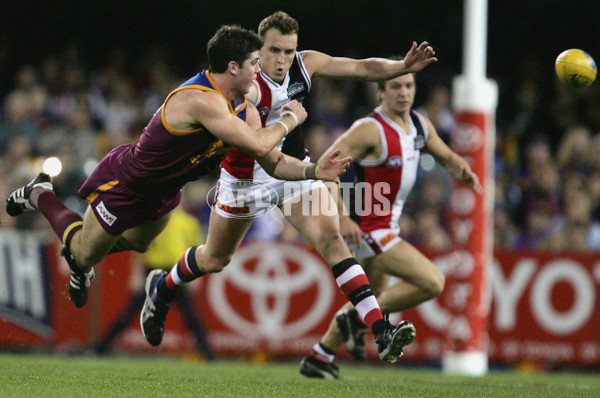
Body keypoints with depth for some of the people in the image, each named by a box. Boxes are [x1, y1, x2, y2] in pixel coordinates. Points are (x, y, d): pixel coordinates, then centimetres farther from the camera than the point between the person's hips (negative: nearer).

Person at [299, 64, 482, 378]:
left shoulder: (420, 125, 5)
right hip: (368, 228, -9)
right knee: (432, 282, -16)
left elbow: (446, 157, 18)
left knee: (373, 298, 22)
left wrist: (462, 170, -7)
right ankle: (360, 319, -3)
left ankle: (318, 358, 33)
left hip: (387, 225, 9)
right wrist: (342, 218, -26)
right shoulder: (370, 130, -20)